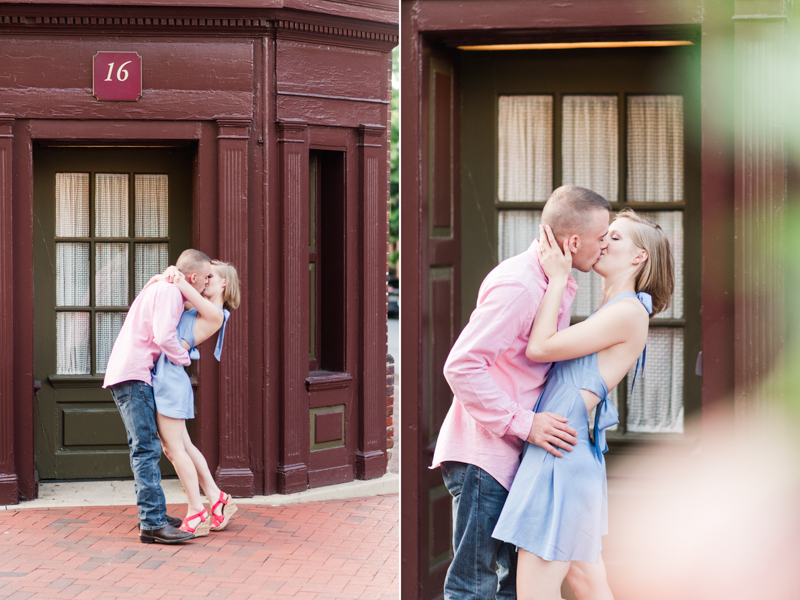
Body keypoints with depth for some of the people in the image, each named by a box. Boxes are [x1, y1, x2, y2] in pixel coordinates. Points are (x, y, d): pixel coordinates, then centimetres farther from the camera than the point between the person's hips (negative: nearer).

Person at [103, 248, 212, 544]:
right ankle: (152, 523, -17)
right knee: (146, 448, -14)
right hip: (133, 375, -11)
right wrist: (185, 358, -5)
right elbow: (164, 337, -21)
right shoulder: (169, 291, -10)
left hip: (132, 375, 11)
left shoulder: (162, 289, 22)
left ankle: (153, 516, 19)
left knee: (146, 448, 14)